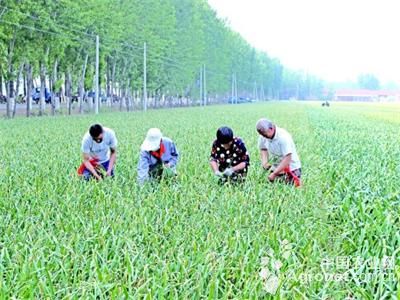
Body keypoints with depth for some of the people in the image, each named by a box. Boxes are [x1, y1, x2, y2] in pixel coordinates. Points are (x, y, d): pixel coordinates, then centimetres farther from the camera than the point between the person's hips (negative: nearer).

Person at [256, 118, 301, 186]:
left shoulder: (283, 137, -27)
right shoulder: (263, 137, -8)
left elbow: (287, 159, -28)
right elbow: (263, 149, 11)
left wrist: (274, 174, -29)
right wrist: (264, 162, -9)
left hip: (291, 168, -5)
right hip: (276, 167, 5)